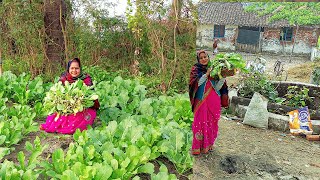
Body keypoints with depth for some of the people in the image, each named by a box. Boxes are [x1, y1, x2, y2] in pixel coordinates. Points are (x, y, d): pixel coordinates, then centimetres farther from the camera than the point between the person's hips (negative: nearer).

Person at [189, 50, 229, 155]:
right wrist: (206, 74, -19)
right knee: (201, 122, -3)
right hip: (201, 101, -3)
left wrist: (223, 78, -12)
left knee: (212, 122, 9)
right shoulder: (196, 69, 1)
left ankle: (209, 144, 26)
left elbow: (217, 87, 2)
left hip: (214, 102, 3)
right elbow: (196, 83, -14)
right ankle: (198, 147, 7)